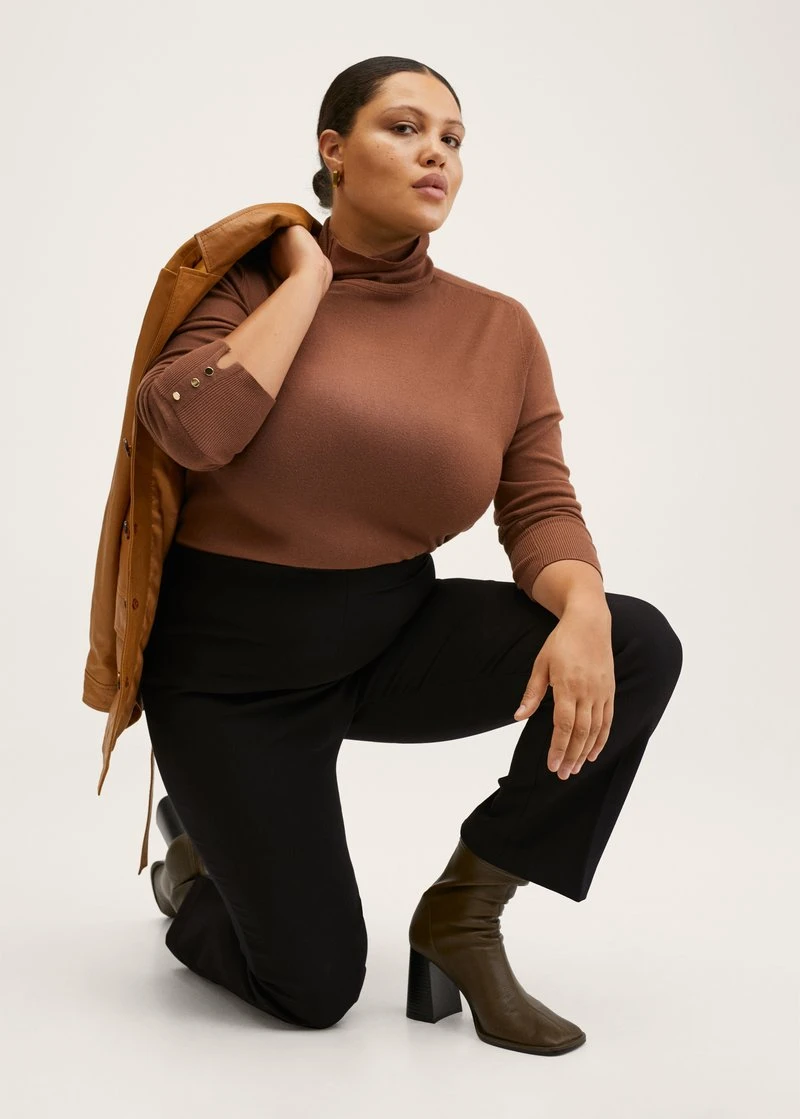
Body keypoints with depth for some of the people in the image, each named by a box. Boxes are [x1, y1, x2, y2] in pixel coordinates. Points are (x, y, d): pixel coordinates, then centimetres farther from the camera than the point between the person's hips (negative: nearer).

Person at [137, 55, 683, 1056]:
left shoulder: (499, 328, 0)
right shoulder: (254, 281, -8)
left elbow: (540, 508, -6)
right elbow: (189, 432, -27)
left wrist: (582, 612, -27)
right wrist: (309, 279, -17)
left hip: (398, 636, 4)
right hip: (236, 662, -3)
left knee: (639, 647, -21)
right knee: (314, 992, -8)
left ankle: (461, 914, -2)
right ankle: (196, 866, 29)